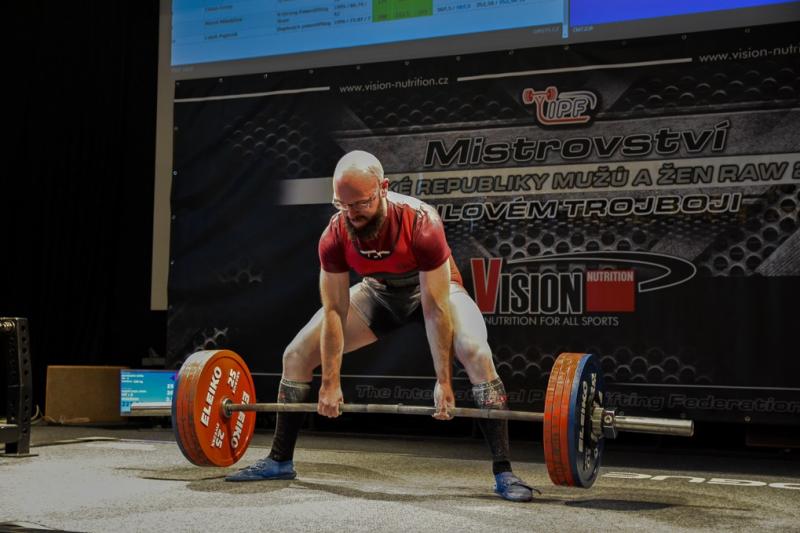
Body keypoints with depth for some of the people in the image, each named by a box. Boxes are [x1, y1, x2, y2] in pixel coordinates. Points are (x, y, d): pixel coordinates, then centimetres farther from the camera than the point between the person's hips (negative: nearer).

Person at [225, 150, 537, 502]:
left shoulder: (421, 224, -37)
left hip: (434, 287, -4)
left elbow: (435, 309, -32)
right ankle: (280, 461, 12)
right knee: (296, 355, -4)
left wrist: (444, 382, -30)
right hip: (379, 291, 4)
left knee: (477, 354, -33)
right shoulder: (334, 236, -26)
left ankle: (503, 472, -24)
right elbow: (335, 311, -18)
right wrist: (330, 383, -17)